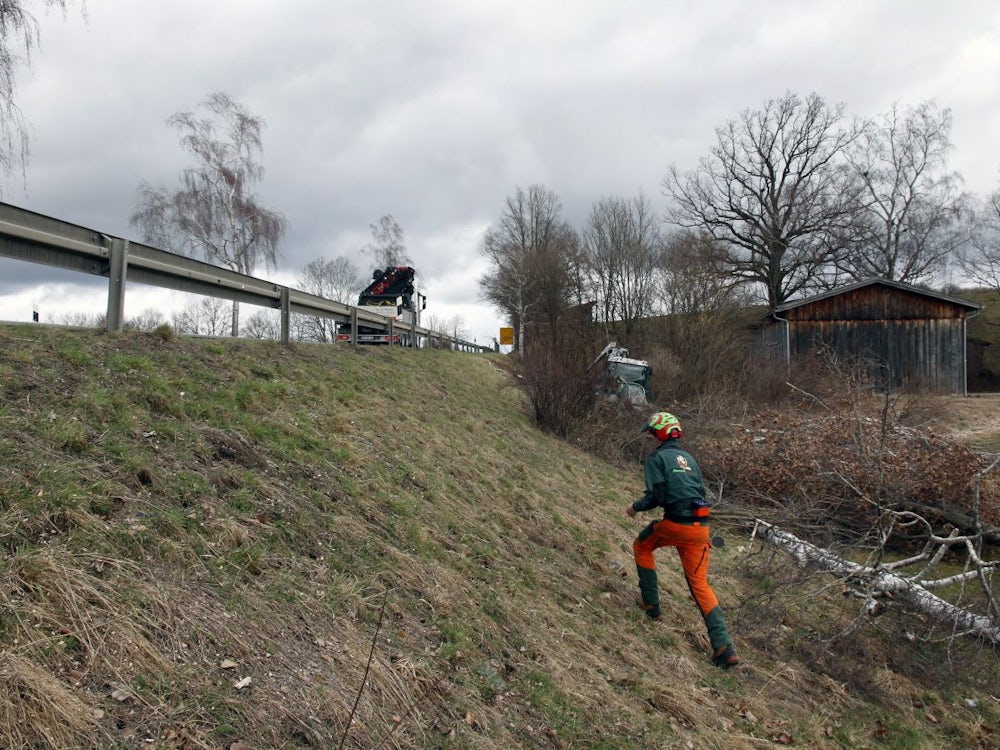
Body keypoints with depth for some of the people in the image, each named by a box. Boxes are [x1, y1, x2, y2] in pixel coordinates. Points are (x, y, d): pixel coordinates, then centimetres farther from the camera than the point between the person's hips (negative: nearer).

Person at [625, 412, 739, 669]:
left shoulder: (656, 458, -1)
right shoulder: (688, 457, 21)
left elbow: (656, 496, -11)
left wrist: (635, 507, 7)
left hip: (676, 523, -6)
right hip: (701, 525, 6)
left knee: (642, 547, 24)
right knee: (700, 583, 11)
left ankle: (651, 604, 24)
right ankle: (724, 647, 0)